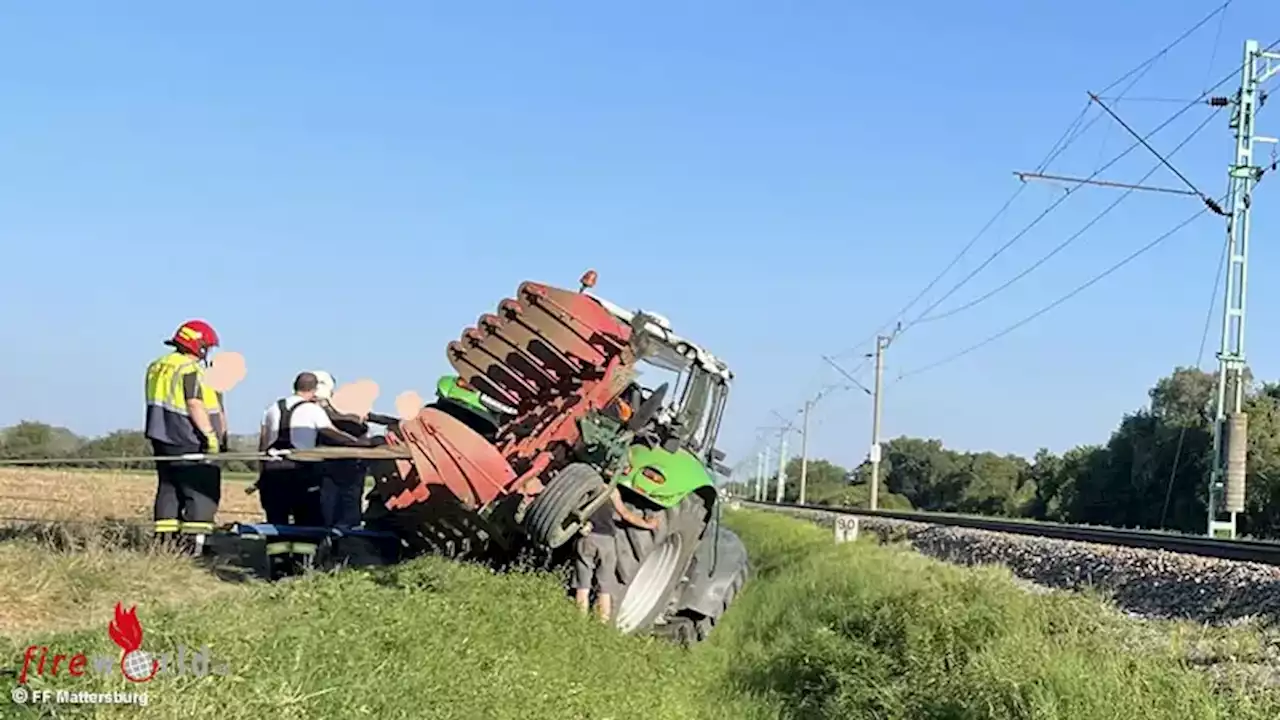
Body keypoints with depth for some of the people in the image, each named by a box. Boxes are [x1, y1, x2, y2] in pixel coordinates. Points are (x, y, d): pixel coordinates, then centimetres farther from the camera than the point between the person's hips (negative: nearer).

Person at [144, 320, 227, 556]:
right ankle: (193, 541, -10)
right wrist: (210, 435, -19)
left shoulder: (157, 366, 14)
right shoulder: (191, 370, -15)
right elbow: (195, 405, -21)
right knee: (203, 492, -4)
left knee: (169, 489, 13)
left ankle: (165, 541, 13)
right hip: (189, 442, -9)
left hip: (162, 438, 9)